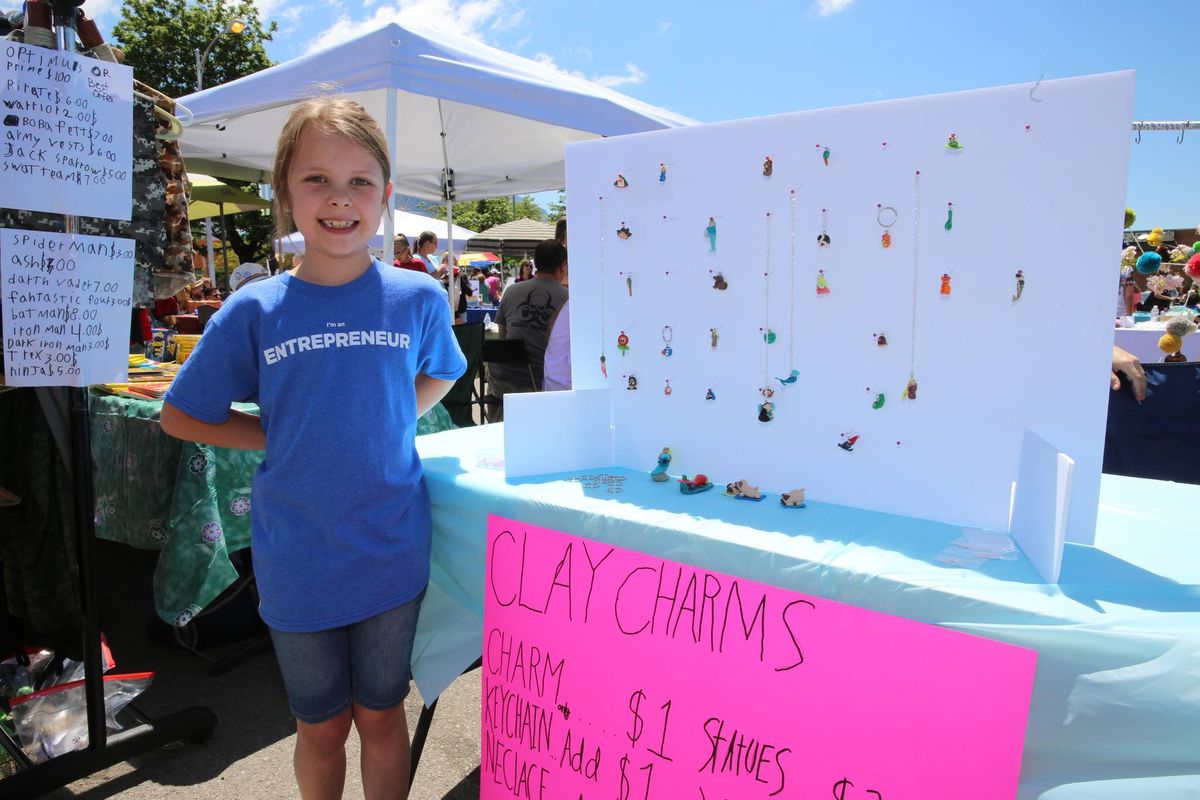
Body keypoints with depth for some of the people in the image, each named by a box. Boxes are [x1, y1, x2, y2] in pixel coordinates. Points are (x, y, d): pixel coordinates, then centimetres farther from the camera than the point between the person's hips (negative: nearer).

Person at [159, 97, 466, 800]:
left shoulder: (419, 298, -7)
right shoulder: (255, 311, -8)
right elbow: (182, 416, 3)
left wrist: (382, 425, -1)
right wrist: (292, 440, -6)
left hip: (393, 553, 0)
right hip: (297, 564, 0)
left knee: (381, 715, 19)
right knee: (322, 727, 19)